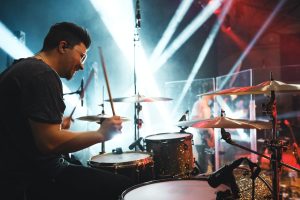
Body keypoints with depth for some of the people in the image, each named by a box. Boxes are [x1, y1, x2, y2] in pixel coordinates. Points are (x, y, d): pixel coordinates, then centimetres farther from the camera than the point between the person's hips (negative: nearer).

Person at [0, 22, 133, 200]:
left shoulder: (20, 68, 13)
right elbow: (49, 143, -27)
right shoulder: (43, 75, -19)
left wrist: (56, 126, 12)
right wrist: (101, 134, -16)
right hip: (39, 178, -10)